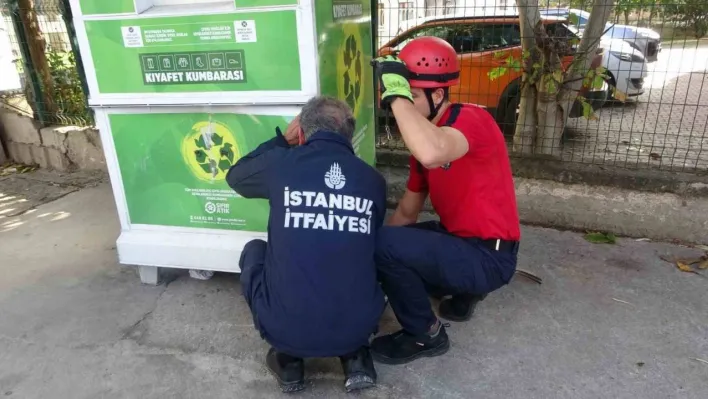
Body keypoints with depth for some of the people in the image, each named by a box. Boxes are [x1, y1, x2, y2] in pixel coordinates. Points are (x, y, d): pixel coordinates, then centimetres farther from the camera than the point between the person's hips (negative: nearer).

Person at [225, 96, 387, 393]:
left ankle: (288, 358, 18)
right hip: (359, 327, 3)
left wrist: (282, 140, 26)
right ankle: (356, 356, 17)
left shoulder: (281, 163, -6)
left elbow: (235, 176, 18)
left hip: (286, 328, -2)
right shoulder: (373, 180, 2)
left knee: (254, 250, 24)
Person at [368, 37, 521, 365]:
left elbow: (431, 154, -46)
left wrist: (397, 94, -35)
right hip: (460, 240, 9)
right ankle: (463, 288, 17)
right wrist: (372, 245, 3)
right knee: (384, 240, 16)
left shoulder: (471, 119, -20)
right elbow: (408, 210, 11)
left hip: (489, 257, -9)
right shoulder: (424, 136, 6)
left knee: (384, 246, -21)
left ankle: (425, 335, 2)